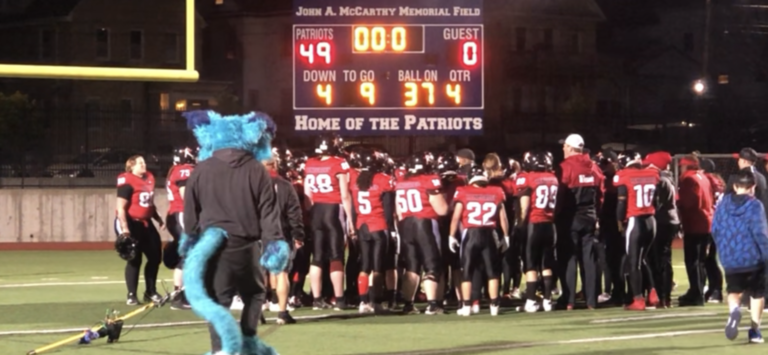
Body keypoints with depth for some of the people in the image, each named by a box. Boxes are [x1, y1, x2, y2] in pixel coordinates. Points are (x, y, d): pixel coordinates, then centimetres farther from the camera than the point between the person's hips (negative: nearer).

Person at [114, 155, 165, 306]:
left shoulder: (149, 179, 10)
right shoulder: (127, 182, -15)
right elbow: (121, 207, -18)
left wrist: (159, 220, 21)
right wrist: (124, 228, -24)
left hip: (145, 223, 8)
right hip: (131, 224, -8)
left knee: (155, 256, 10)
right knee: (134, 259, -4)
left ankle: (151, 292, 22)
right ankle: (131, 295, 4)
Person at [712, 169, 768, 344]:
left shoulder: (723, 203, 3)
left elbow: (715, 229, 7)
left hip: (730, 259, 3)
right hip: (753, 258, -3)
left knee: (734, 291, 14)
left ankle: (735, 309, -19)